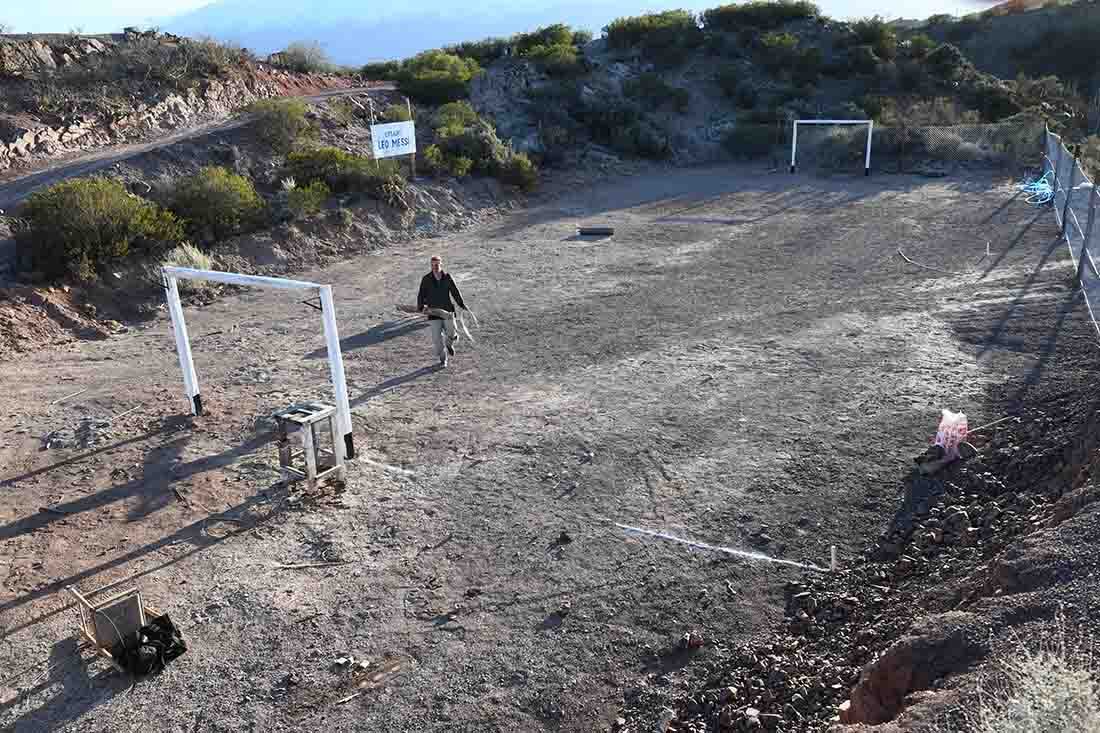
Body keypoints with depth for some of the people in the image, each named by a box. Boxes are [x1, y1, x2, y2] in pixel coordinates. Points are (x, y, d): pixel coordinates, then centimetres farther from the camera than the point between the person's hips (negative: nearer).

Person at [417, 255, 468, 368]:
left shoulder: (447, 277, -2)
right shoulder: (426, 279, -5)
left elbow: (455, 292, 4)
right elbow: (421, 294, -5)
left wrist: (461, 305, -1)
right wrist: (420, 307, -19)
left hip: (447, 311, 1)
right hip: (433, 313, -1)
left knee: (451, 334, 8)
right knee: (437, 338, -2)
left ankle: (449, 345, 44)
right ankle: (443, 360, 14)